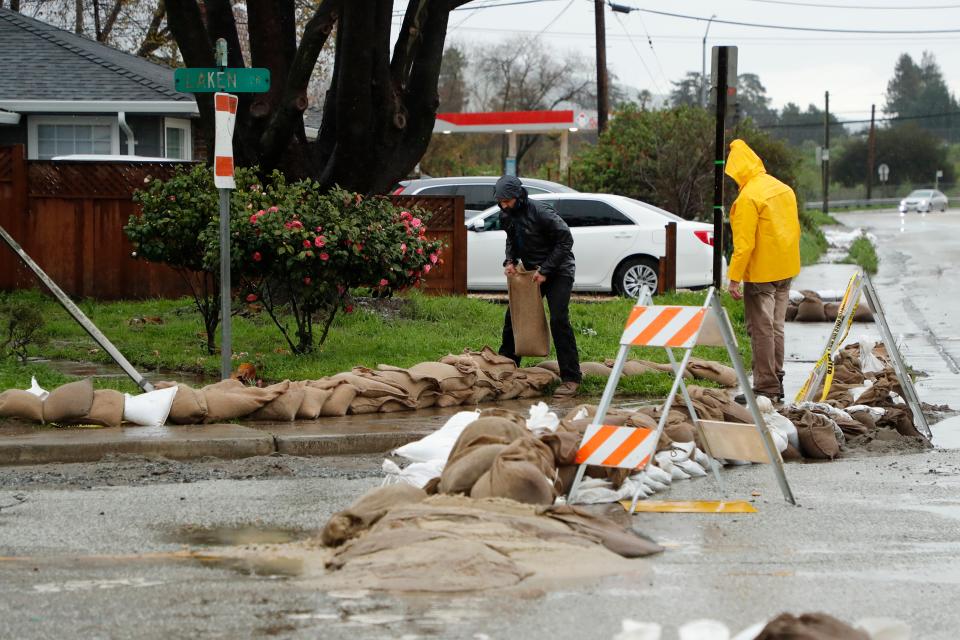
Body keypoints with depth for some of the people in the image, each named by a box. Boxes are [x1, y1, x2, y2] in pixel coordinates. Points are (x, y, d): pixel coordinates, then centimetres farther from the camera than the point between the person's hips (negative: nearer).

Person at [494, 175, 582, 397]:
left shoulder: (541, 212, -25)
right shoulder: (507, 216, -2)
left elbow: (565, 240, -21)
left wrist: (546, 270, -22)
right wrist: (510, 260, -4)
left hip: (558, 271, -7)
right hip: (531, 271, 7)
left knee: (559, 320, -17)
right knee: (513, 316, 8)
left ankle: (570, 379, -16)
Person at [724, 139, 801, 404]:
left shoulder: (748, 198, -18)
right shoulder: (784, 189, 7)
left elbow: (744, 243, -20)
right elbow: (794, 230, 15)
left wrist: (734, 278, -17)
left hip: (761, 275, -8)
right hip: (785, 271, 8)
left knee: (761, 330, -2)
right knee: (776, 327, 16)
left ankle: (766, 388, -2)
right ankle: (776, 383, 21)